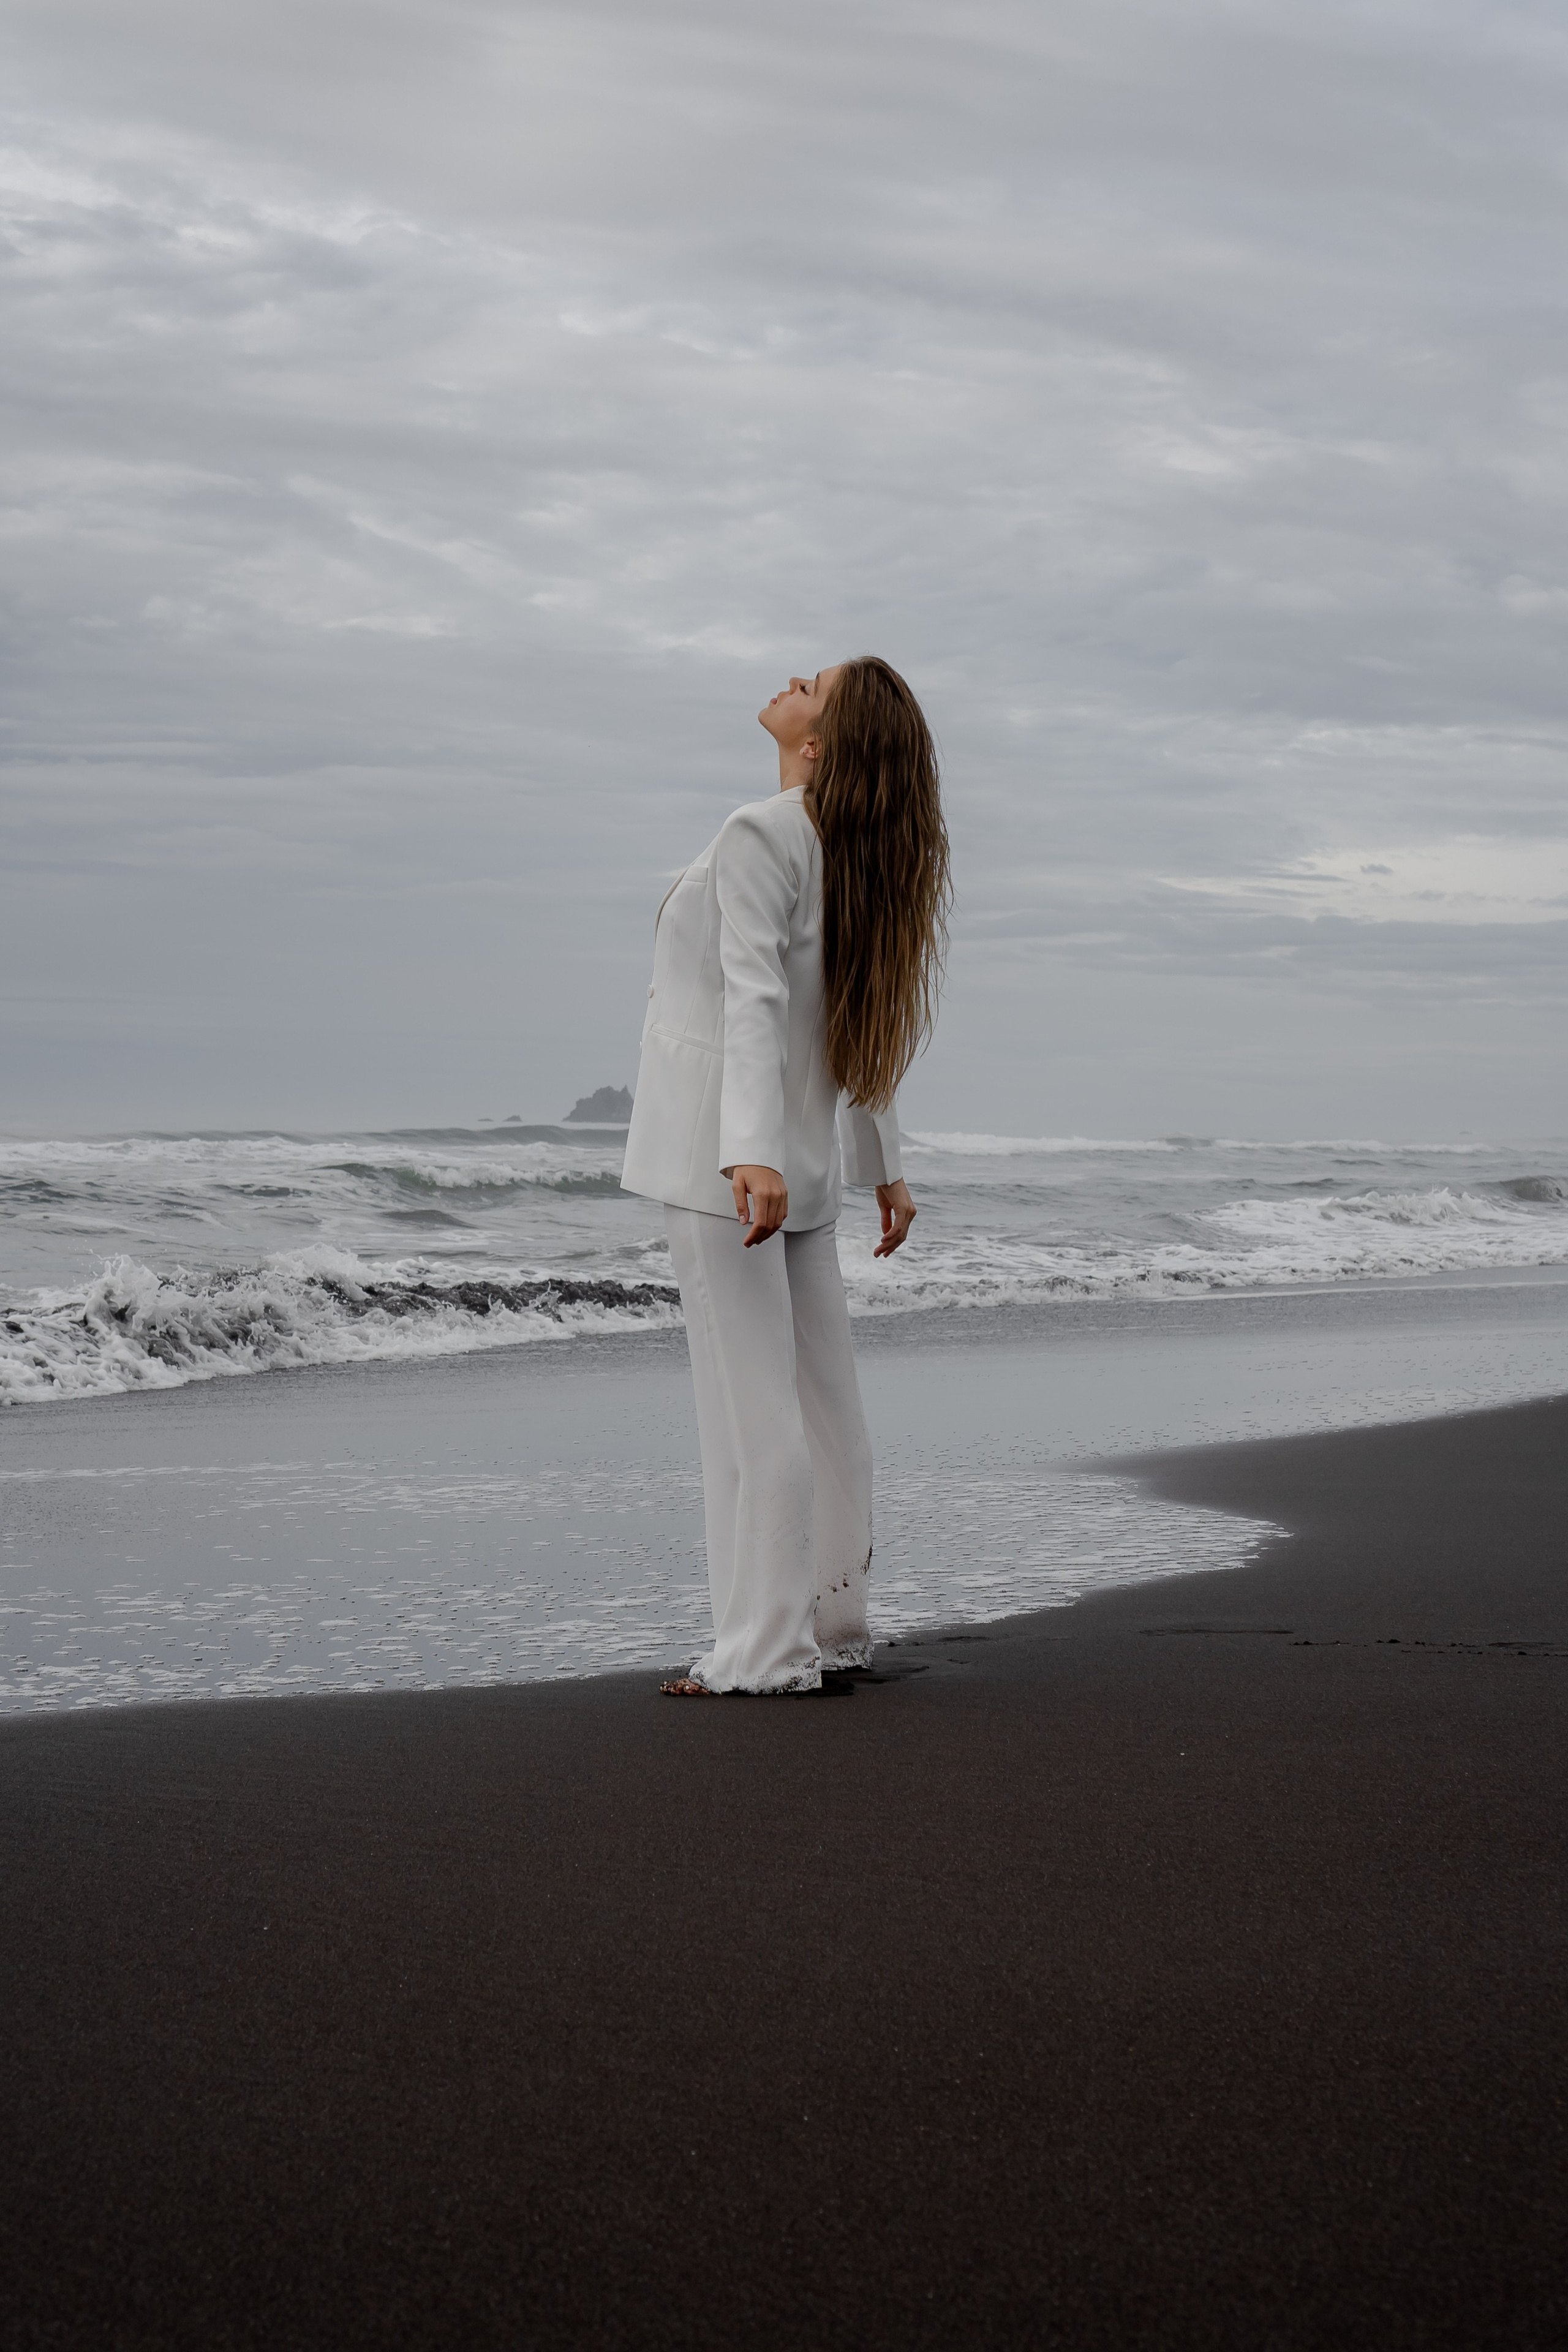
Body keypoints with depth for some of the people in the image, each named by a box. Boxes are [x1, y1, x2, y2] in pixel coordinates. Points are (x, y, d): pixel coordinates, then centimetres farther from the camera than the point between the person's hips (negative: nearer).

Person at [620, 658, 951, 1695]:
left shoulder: (762, 836, -12)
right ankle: (834, 1625, 19)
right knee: (822, 1396, 11)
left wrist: (750, 1152, -31)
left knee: (750, 1401, -7)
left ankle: (768, 1650, -5)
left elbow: (757, 999, -23)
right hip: (808, 1159, 9)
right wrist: (886, 1166, 23)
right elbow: (862, 1027, 19)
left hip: (726, 1153, -9)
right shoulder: (855, 854, 14)